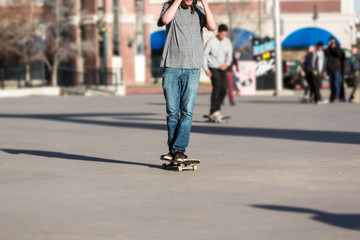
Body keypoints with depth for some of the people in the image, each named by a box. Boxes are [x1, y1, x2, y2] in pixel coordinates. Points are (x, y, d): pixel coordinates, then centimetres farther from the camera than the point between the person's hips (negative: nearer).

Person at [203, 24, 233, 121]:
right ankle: (214, 111, -23)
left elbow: (229, 54, 6)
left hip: (222, 69, 5)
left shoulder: (227, 42, 5)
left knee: (223, 90, -2)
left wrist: (226, 63, -16)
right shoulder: (211, 42, -9)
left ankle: (213, 112, 8)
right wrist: (206, 69, -12)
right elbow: (204, 55, -5)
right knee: (217, 87, -20)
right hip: (213, 68, -5)